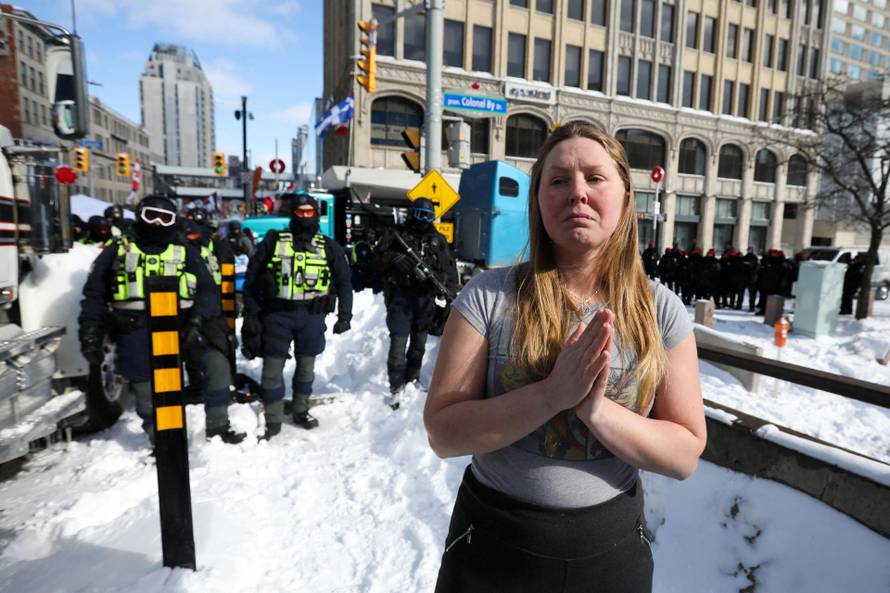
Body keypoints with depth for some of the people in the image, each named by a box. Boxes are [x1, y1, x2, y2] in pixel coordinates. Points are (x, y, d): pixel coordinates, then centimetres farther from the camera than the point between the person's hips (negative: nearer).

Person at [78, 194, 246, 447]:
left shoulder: (186, 254, 12)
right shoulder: (117, 251, 13)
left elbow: (207, 291, 4)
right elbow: (94, 294, 13)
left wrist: (197, 321, -13)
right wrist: (90, 335, 5)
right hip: (135, 330, 0)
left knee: (217, 363, -14)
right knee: (146, 390, 1)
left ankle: (217, 426, 0)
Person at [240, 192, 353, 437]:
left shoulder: (329, 248, 6)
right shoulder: (273, 241, 2)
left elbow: (344, 281, 12)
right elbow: (251, 278, 3)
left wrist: (345, 315, 6)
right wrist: (250, 314, -2)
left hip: (312, 316, 2)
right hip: (277, 313, -1)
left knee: (306, 365, 12)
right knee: (272, 367, 1)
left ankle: (301, 411, 31)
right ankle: (273, 419, 16)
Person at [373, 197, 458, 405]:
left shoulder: (438, 240, 11)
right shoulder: (396, 234, 2)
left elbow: (449, 267, 9)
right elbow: (379, 256, -4)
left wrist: (448, 289, -6)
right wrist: (394, 258, -25)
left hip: (426, 299, 4)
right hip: (401, 297, -4)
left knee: (419, 344, 14)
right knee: (398, 344, -8)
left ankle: (413, 382, 30)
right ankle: (396, 388, 1)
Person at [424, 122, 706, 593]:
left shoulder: (660, 310, -8)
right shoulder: (489, 295, -14)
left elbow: (686, 453, -8)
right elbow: (443, 433, -16)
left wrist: (596, 409, -25)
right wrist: (553, 393, -28)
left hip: (612, 545, 2)